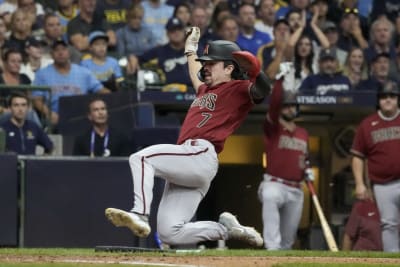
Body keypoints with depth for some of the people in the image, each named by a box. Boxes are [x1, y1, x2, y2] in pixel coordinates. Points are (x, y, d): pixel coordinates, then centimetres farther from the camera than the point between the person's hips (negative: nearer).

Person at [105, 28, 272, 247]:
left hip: (200, 154, -9)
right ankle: (227, 229, 5)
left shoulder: (237, 89, 3)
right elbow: (196, 75, 54)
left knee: (141, 158, -24)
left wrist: (253, 70, -34)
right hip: (185, 165, 9)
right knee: (169, 234, -3)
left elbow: (261, 89, -17)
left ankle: (140, 213, -36)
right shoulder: (205, 90, 30)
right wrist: (191, 48, 62)